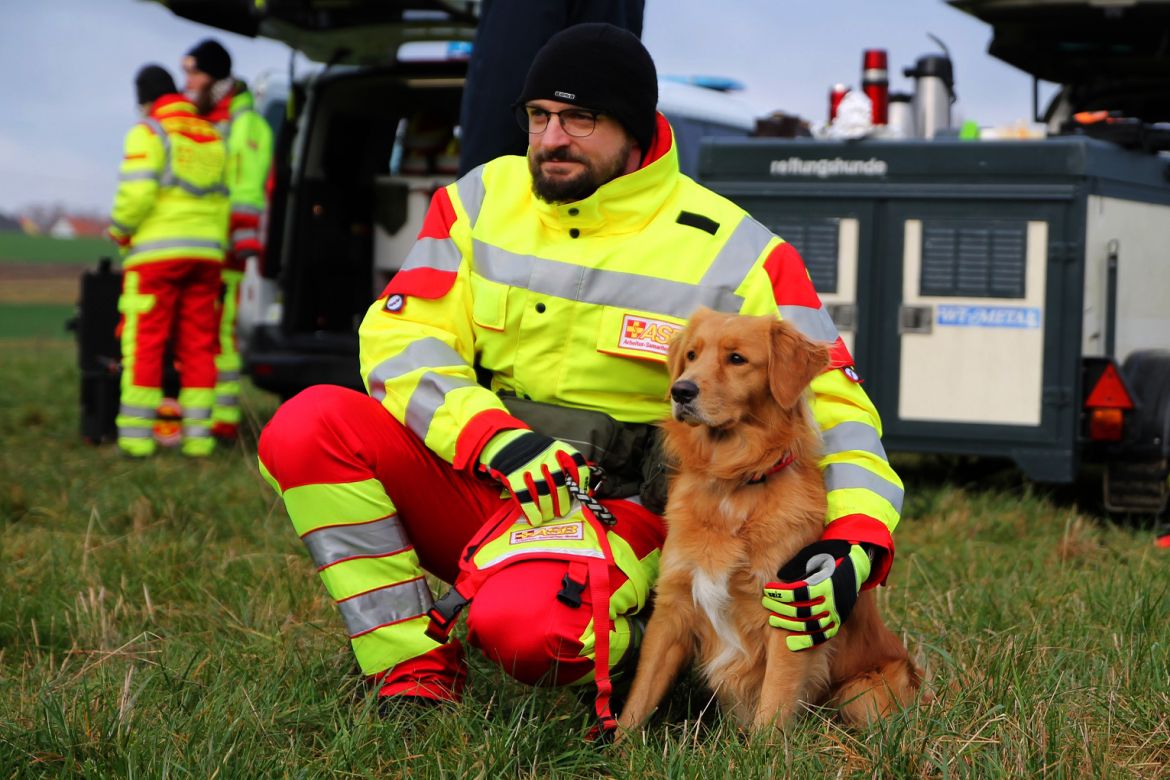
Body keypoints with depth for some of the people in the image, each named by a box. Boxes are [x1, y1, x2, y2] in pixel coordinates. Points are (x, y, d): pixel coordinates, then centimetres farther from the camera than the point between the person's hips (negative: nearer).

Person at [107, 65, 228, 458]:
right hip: (206, 251, 5)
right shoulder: (212, 136, 17)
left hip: (157, 251, -5)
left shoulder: (148, 133, -2)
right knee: (198, 343, 6)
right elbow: (224, 199, 14)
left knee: (144, 341, -2)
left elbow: (137, 192, -14)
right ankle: (198, 433, 4)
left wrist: (119, 231, 2)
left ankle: (136, 434, -4)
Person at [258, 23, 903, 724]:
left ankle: (642, 648, 0)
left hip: (613, 509, -4)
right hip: (471, 481, 4)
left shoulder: (732, 253, -7)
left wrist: (857, 540, -26)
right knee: (309, 427, -21)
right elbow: (400, 337, -5)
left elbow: (833, 404, -7)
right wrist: (493, 437, -24)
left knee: (525, 622, -37)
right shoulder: (485, 200, 3)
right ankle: (415, 667, -12)